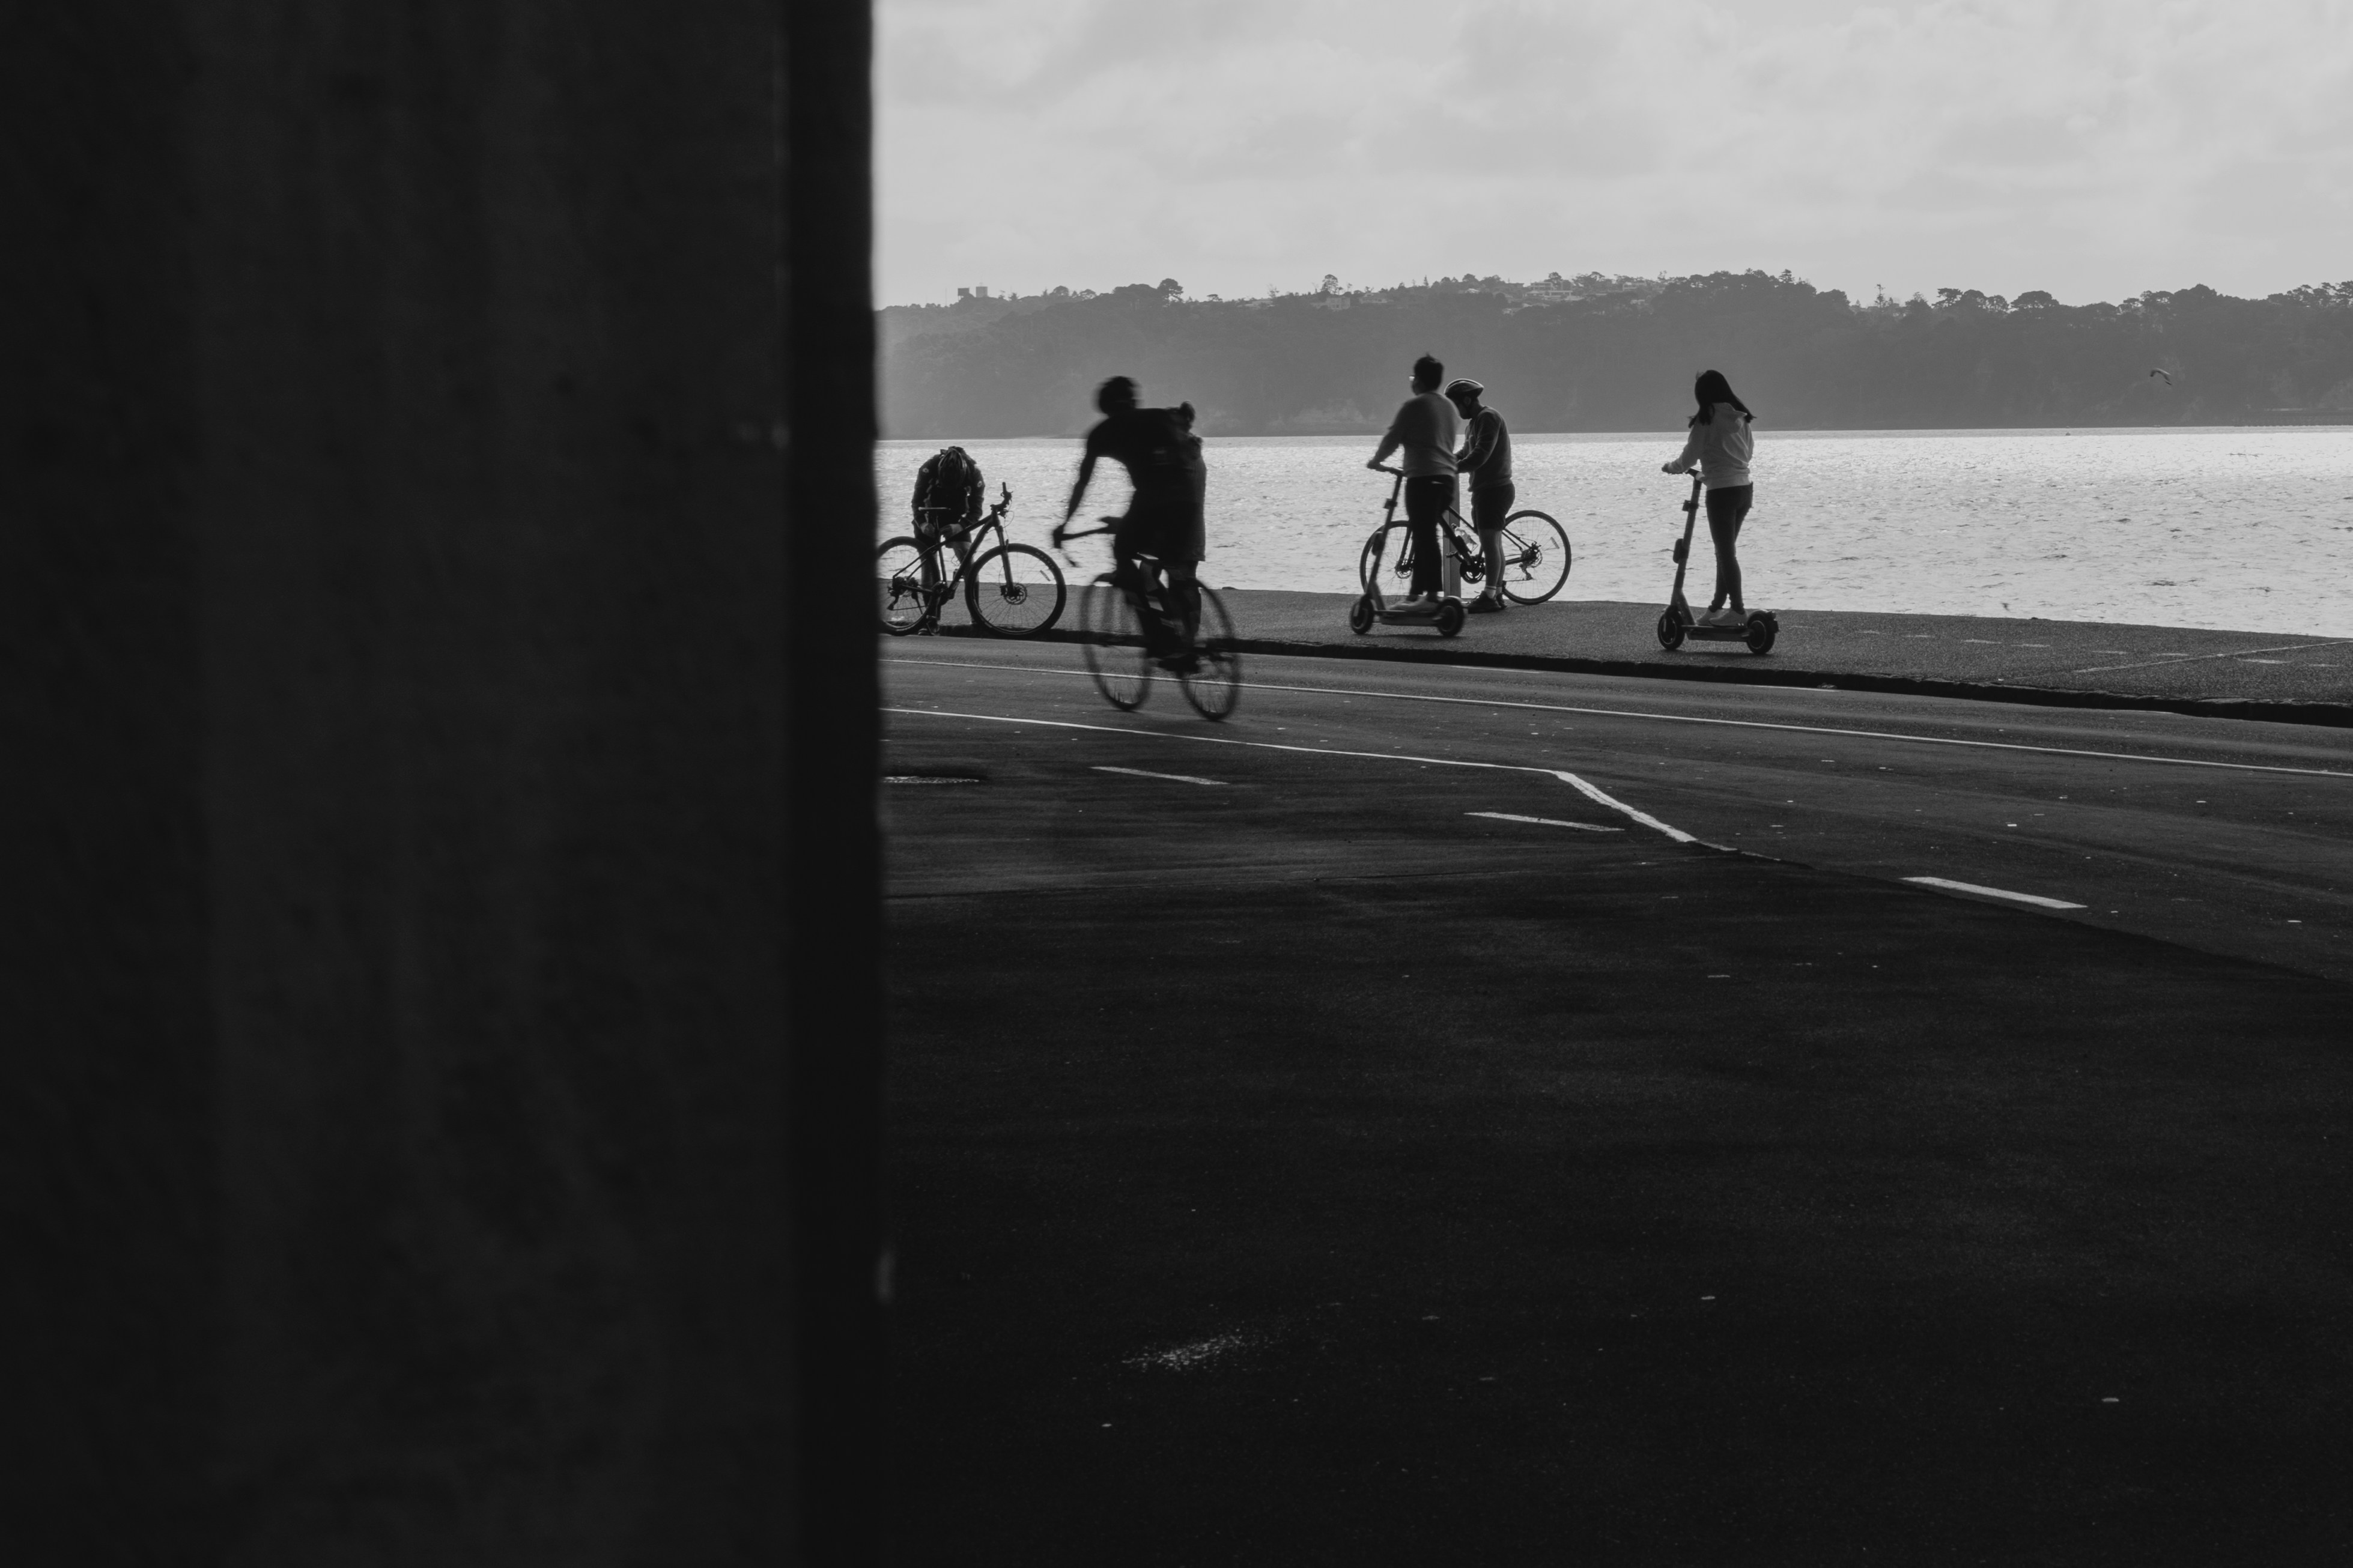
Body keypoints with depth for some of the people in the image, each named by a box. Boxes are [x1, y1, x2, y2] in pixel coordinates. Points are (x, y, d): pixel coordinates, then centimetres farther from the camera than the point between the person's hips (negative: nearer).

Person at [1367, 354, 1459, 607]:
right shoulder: (1449, 407, 17)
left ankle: (1432, 596, -14)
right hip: (1447, 475, 8)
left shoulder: (1413, 406, -7)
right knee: (1424, 536, 13)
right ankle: (1416, 592, 14)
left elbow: (1393, 439, -5)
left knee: (1425, 537, -9)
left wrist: (1376, 460, 13)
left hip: (1422, 477, -8)